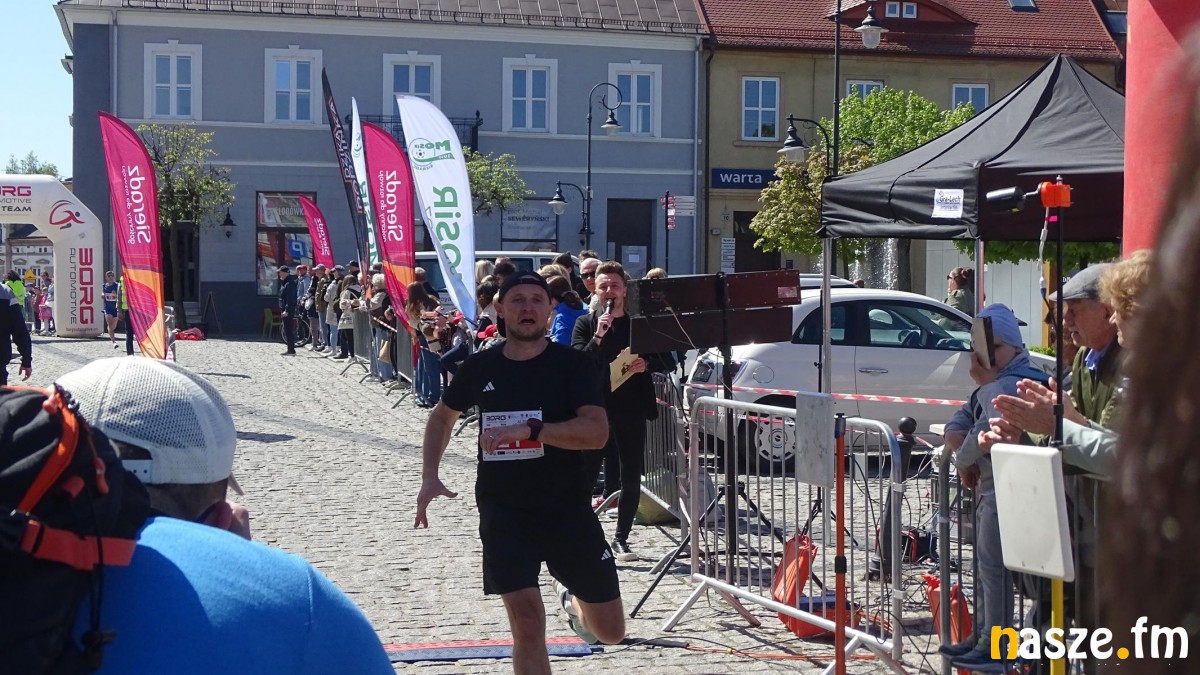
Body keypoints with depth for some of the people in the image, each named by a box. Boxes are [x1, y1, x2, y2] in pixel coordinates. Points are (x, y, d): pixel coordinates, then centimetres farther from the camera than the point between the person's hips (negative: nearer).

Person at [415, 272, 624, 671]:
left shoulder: (571, 364, -7)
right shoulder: (480, 367, 2)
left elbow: (597, 432, -20)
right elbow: (442, 416, 20)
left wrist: (530, 430, -29)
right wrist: (430, 478, 8)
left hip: (568, 510, 0)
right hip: (502, 512, 1)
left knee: (610, 632, 8)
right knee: (527, 624, -13)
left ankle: (572, 599, 44)